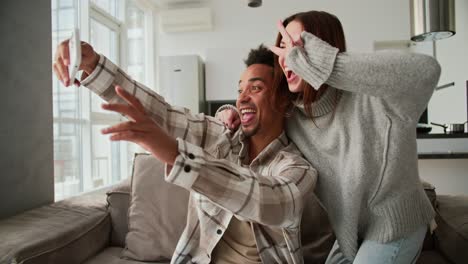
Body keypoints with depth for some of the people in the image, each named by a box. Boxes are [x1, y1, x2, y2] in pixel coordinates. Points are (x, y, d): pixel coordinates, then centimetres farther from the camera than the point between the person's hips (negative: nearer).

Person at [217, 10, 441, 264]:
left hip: (394, 224, -5)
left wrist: (316, 63, -48)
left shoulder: (371, 99, -30)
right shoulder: (290, 115, -10)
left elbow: (425, 71, -50)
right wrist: (233, 116, -14)